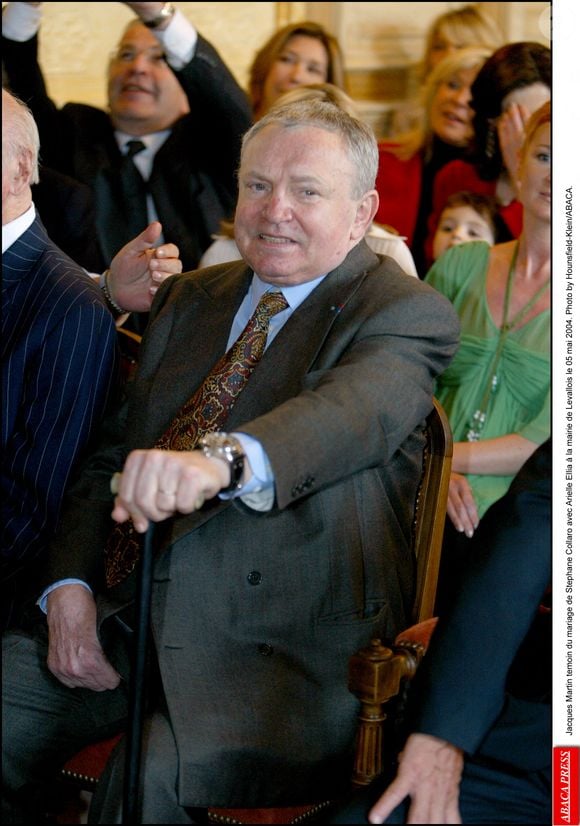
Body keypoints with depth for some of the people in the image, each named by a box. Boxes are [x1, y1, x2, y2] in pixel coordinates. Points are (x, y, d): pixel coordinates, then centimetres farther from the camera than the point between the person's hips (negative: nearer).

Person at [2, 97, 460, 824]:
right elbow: (110, 455, 17)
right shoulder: (188, 301, 18)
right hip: (128, 621, 6)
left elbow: (355, 411, -26)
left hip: (287, 649, -6)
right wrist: (70, 587, -3)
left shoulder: (408, 313, -3)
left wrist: (221, 460, -48)